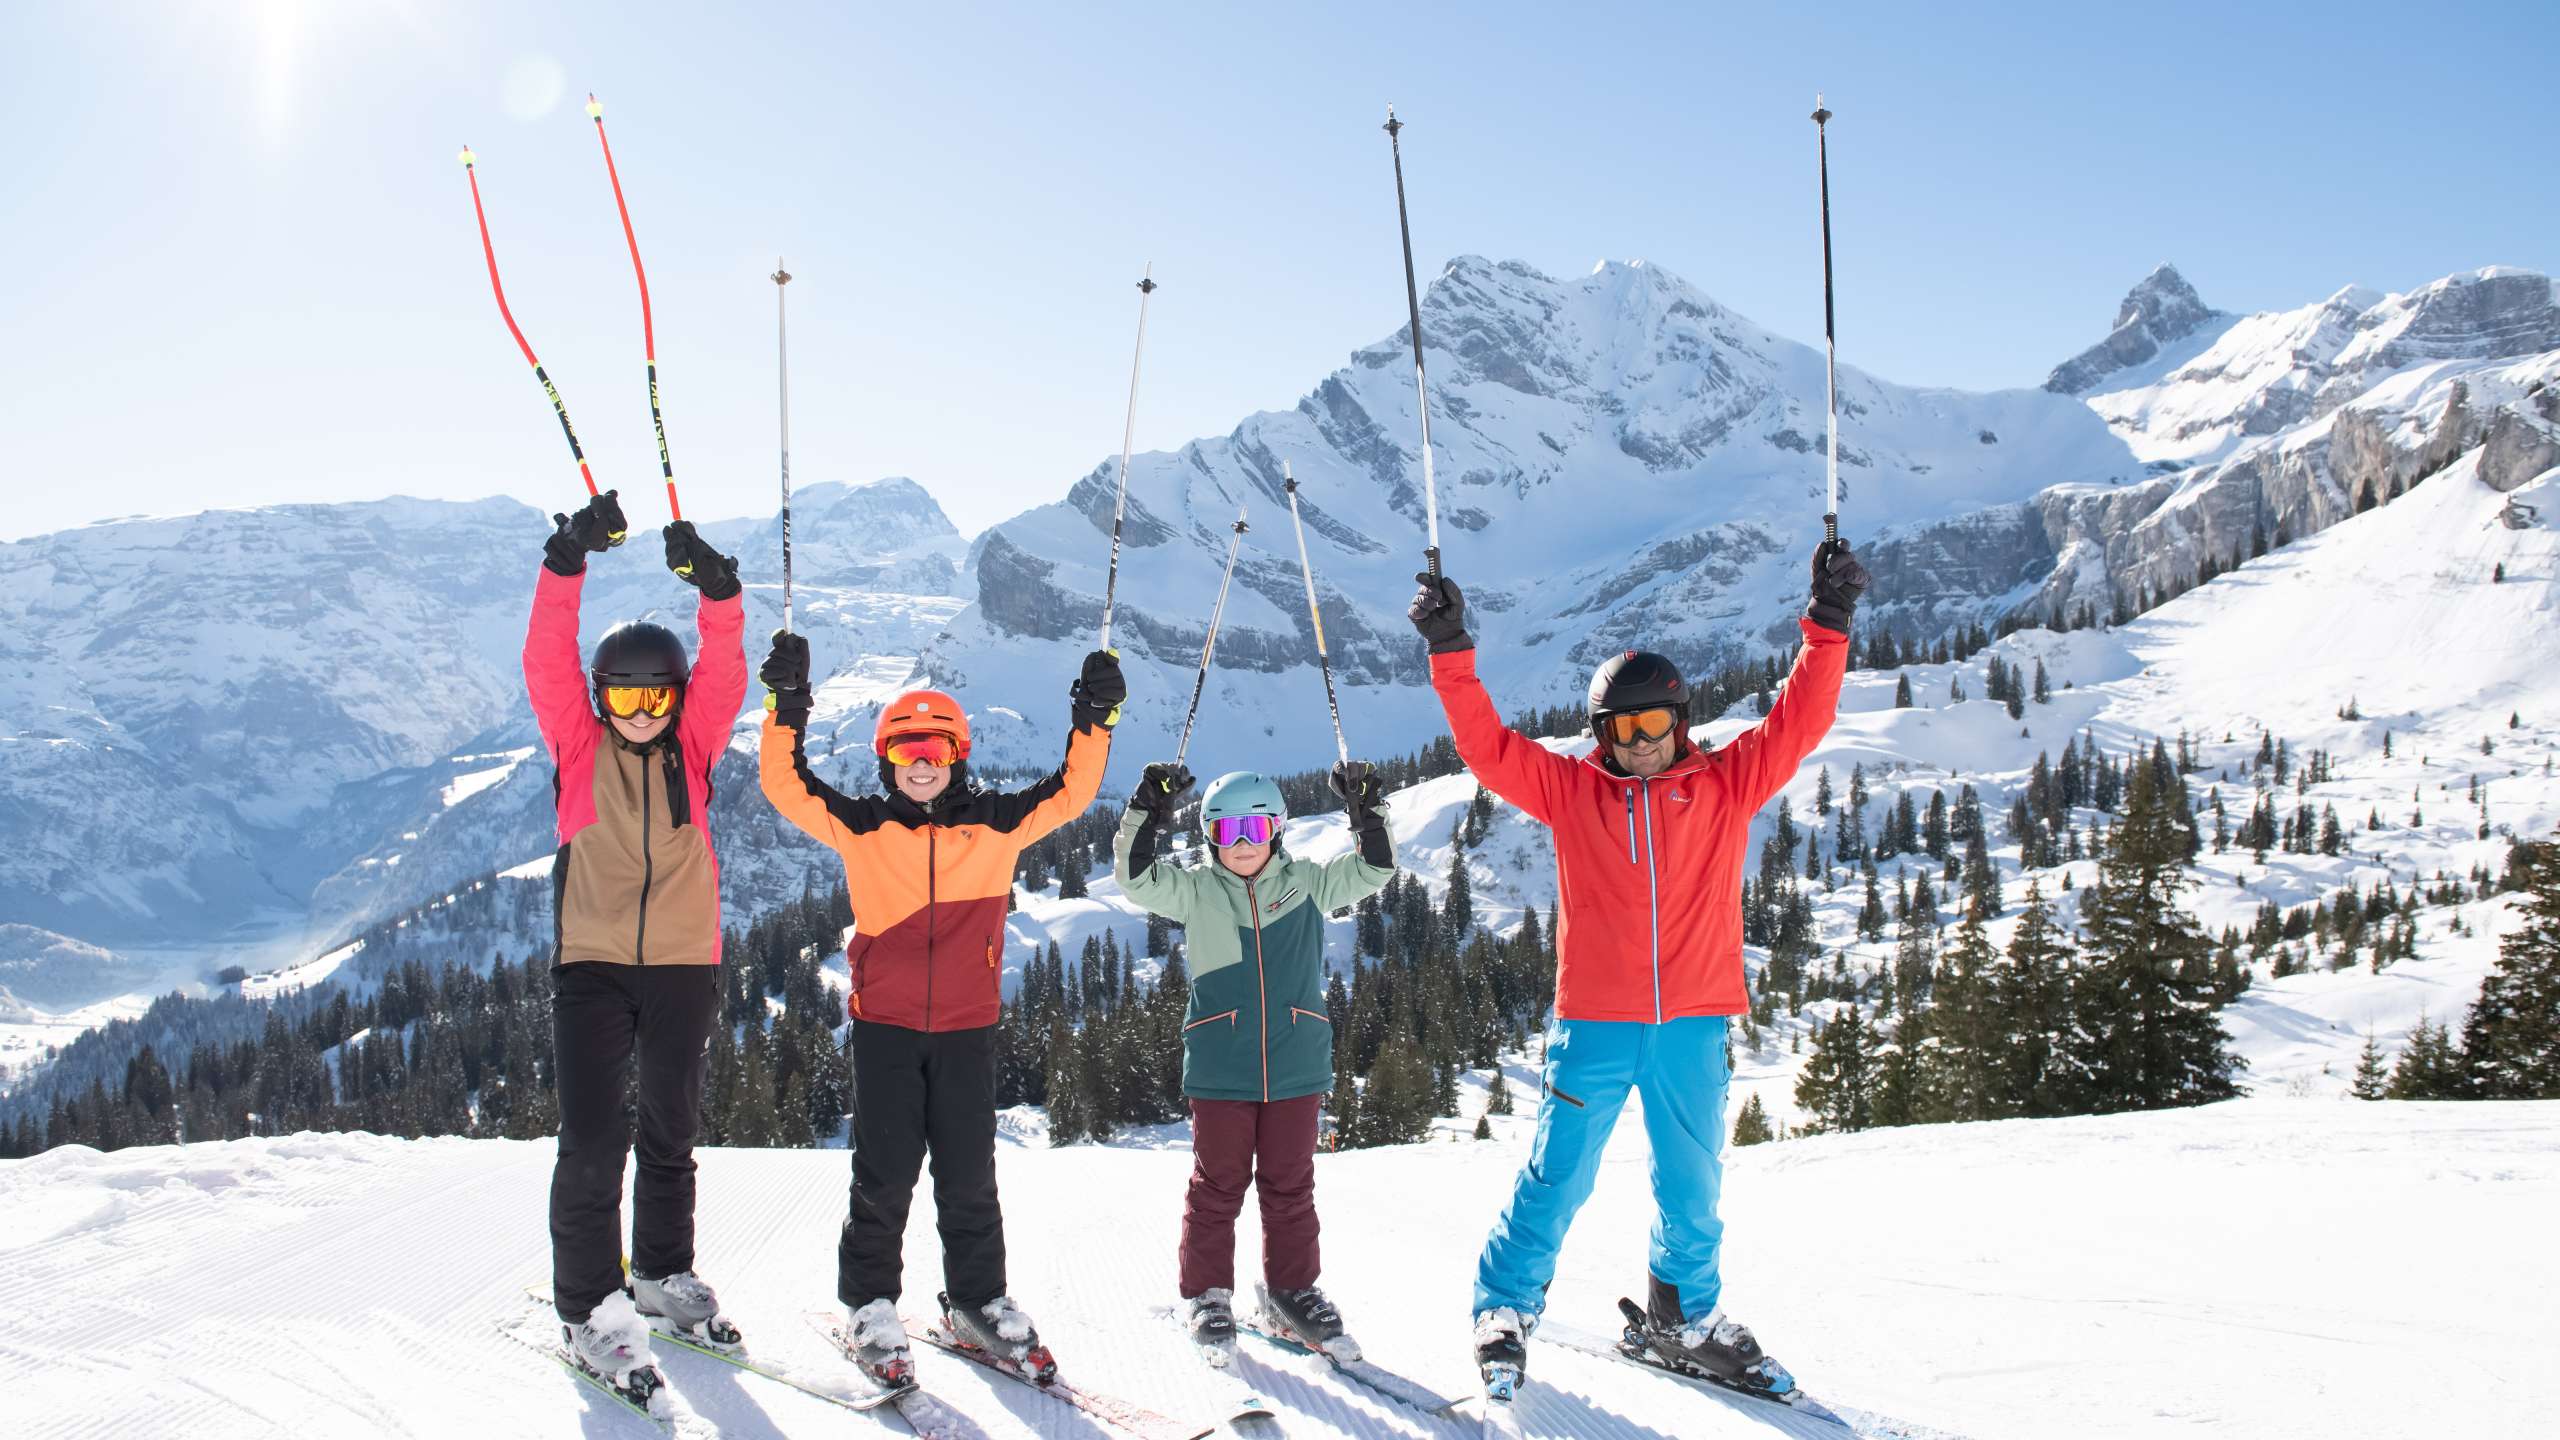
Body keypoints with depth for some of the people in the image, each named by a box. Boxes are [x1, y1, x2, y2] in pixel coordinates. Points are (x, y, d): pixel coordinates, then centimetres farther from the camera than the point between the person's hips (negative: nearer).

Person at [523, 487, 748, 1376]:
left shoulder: (693, 745, 5)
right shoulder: (578, 743, 2)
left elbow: (725, 671, -10)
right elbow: (547, 660, -11)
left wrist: (715, 589, -27)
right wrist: (569, 561, -24)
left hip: (684, 963, 2)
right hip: (591, 961, -2)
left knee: (671, 1131, 14)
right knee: (591, 1139, -8)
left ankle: (664, 1274, 30)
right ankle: (588, 1307, 2)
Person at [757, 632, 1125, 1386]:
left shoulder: (995, 824, 2)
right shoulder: (861, 826, 0)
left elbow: (1071, 791, 3)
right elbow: (787, 786, -5)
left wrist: (1094, 722, -7)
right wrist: (787, 706, -15)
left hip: (968, 1027, 1)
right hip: (885, 1026, -1)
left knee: (969, 1179, 9)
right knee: (885, 1176, 3)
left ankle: (978, 1302, 24)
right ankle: (869, 1307, 18)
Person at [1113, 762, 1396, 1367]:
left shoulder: (1307, 884, 5)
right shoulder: (1196, 891, 2)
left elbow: (1373, 870, 4)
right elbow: (1137, 875, -7)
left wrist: (1367, 810, -8)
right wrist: (1150, 810, -17)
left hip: (1297, 1066, 1)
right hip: (1219, 1068, -1)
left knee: (1290, 1186, 10)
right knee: (1217, 1186, 6)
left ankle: (1291, 1293, 23)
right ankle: (1207, 1296, 18)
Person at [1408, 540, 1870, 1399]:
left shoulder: (1726, 786, 5)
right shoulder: (1570, 791, 3)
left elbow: (1798, 720, 2)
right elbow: (1487, 745, -1)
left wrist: (1828, 623, -6)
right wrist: (1450, 654, -9)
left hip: (1693, 1024, 2)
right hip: (1594, 1023, -1)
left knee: (1692, 1184, 14)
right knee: (1558, 1179, 4)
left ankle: (1688, 1316, 35)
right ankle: (1505, 1308, 23)